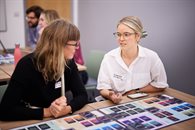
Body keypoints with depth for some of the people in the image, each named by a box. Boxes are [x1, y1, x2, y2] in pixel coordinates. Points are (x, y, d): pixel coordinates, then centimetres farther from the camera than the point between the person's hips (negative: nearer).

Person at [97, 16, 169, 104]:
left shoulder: (151, 56, -6)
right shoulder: (108, 57, -5)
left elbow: (160, 85, 1)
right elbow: (103, 88, -5)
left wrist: (136, 91, -6)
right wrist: (110, 95, -26)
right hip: (117, 104, 1)